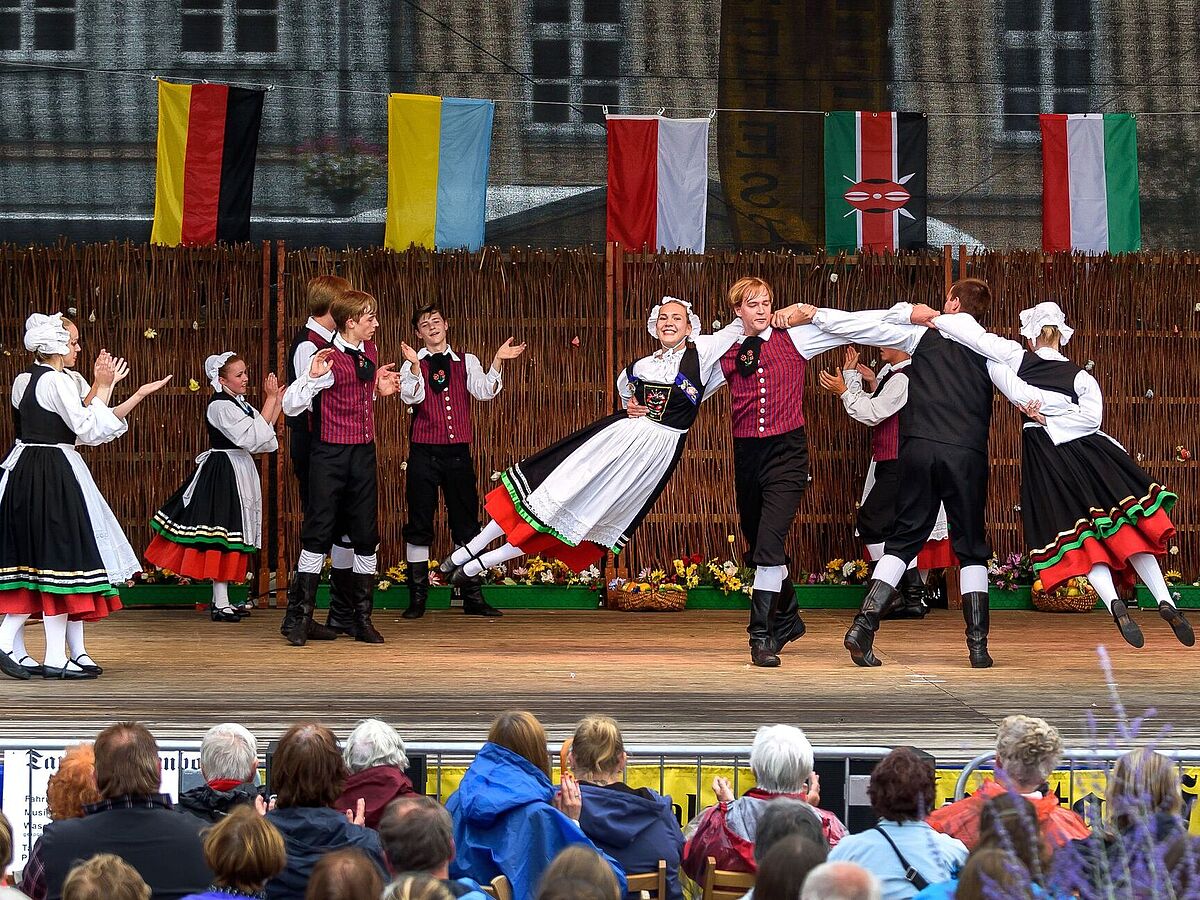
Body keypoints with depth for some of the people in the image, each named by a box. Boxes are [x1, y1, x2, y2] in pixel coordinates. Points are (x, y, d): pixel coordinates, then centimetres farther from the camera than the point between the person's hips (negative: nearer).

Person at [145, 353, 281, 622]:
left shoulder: (240, 404, 14)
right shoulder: (221, 406, -16)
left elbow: (263, 433, 11)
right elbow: (251, 437, -23)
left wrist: (278, 400, 6)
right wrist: (270, 400, -19)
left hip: (240, 471, 10)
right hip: (224, 475, -10)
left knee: (233, 534, 12)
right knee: (223, 532, -8)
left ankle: (220, 598, 19)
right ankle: (220, 604, -6)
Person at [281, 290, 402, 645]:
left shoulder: (370, 350, 9)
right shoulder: (329, 360, -14)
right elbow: (291, 405, -17)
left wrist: (379, 390, 7)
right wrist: (313, 376, -32)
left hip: (364, 452, 7)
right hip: (331, 454, -7)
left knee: (366, 536, 8)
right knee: (319, 533, -5)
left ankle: (362, 618, 16)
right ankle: (298, 617, 1)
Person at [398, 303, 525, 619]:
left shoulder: (466, 362, 10)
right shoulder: (413, 364, 4)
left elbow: (484, 391, -5)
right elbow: (412, 397, -12)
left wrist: (497, 362, -17)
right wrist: (415, 367, -25)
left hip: (458, 451, 2)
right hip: (424, 451, -2)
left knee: (466, 522, 6)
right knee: (419, 524, -1)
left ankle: (473, 596, 11)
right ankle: (417, 598, 5)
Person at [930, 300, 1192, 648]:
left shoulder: (1017, 359, 1)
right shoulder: (1081, 378, 1)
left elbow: (975, 333, -2)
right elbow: (1091, 416, -13)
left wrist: (937, 319, 8)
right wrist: (1048, 419, -8)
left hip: (1046, 462, 0)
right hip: (1088, 456, 0)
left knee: (1081, 538, 2)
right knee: (1127, 527, 2)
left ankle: (1112, 600, -22)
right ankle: (1165, 601, -6)